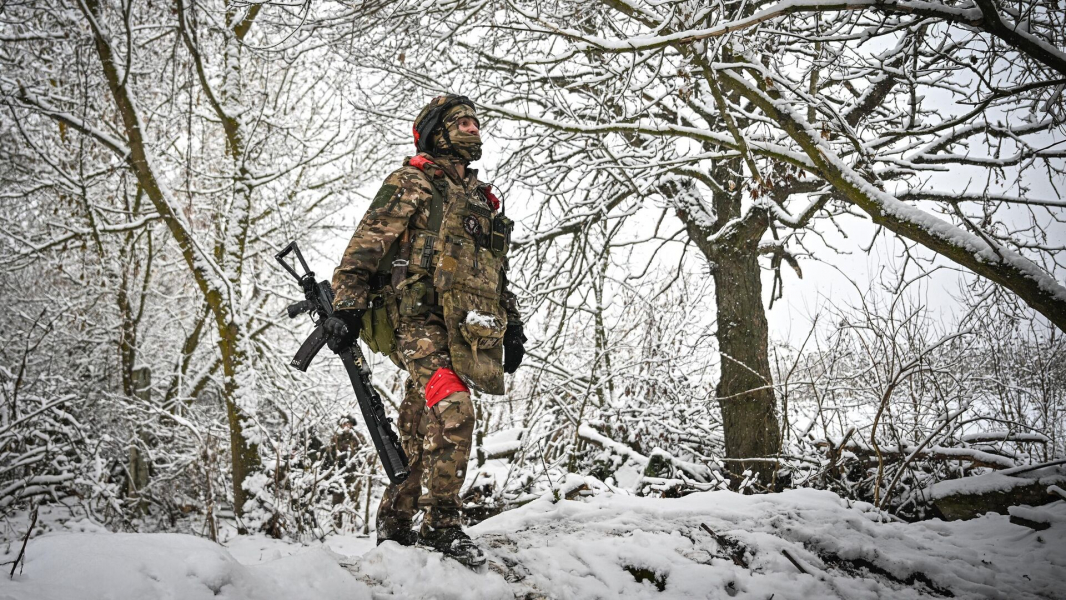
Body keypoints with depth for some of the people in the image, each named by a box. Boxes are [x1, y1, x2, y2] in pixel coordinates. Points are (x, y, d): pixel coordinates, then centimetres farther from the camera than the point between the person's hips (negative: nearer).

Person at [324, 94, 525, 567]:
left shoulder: (484, 200, 26)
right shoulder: (411, 182, 5)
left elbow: (497, 271, 32)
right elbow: (365, 245, -3)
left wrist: (511, 323, 23)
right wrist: (346, 305, -12)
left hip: (462, 329, 7)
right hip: (417, 318, -6)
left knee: (422, 430, 6)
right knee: (453, 409, -23)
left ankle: (394, 523, 16)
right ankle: (441, 523, -16)